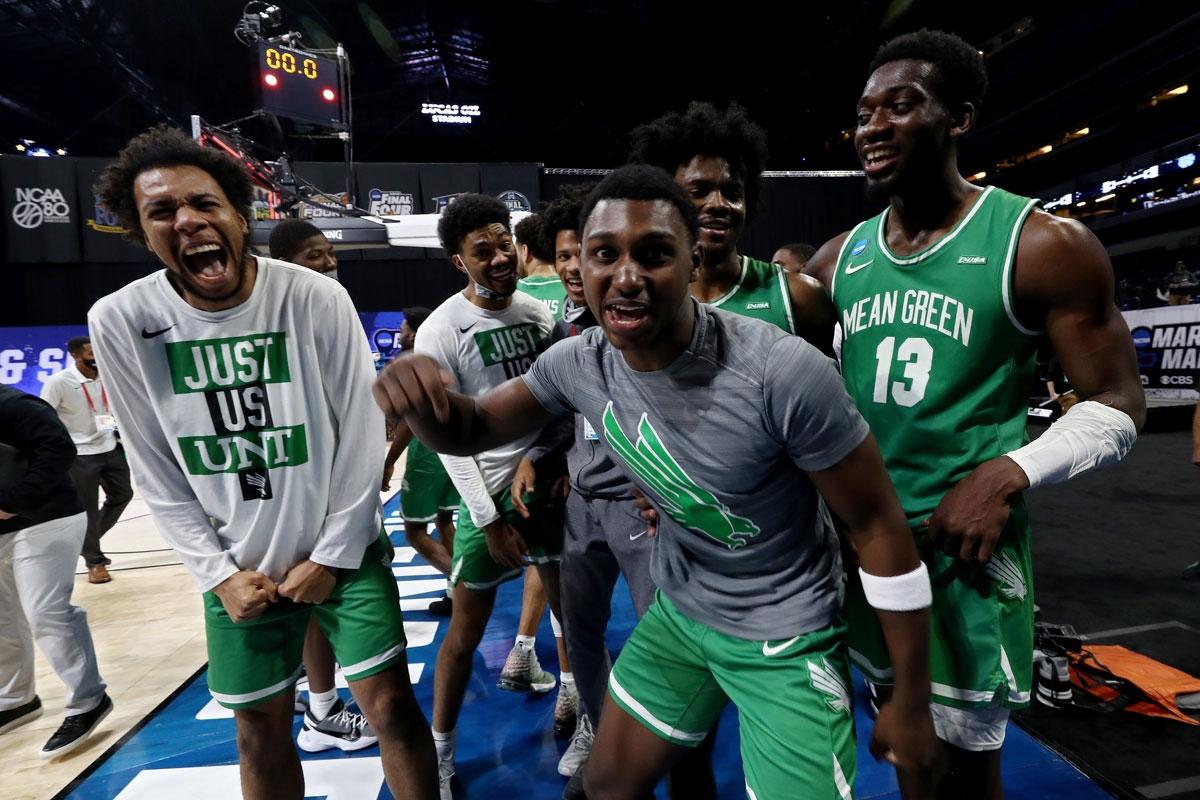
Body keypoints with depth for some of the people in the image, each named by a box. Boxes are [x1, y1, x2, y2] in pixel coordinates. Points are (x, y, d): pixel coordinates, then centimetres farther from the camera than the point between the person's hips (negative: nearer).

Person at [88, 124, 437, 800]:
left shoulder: (317, 300, -14)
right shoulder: (120, 323, -8)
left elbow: (361, 439, -10)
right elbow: (158, 473, 0)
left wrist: (332, 556, -8)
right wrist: (218, 573, -3)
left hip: (344, 552, -2)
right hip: (238, 569, 2)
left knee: (392, 706, 4)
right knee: (261, 732, 16)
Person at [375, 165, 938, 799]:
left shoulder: (783, 372, -31)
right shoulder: (578, 363, -14)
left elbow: (880, 527, -20)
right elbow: (471, 430, -1)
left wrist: (910, 701, -9)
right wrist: (421, 394, -27)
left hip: (782, 641, -4)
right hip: (676, 614, 5)